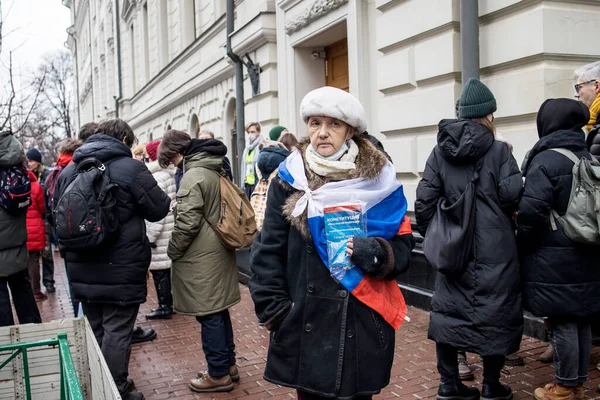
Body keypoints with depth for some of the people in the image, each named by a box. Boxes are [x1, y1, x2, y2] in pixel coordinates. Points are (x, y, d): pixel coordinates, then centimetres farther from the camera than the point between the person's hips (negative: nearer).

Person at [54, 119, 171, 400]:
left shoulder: (69, 171, 5)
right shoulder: (131, 169, -14)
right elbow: (159, 209, -7)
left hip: (82, 270, 6)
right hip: (122, 270, -6)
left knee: (94, 331, 19)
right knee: (117, 332, 2)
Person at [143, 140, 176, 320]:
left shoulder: (157, 177, -16)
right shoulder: (170, 174, 12)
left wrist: (151, 236, -17)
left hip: (160, 234, -9)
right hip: (171, 230, 9)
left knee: (159, 270, -1)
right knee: (167, 268, 15)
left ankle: (165, 307, 5)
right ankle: (169, 303, 24)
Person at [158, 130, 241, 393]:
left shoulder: (193, 175, -18)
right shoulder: (214, 171, 10)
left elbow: (187, 222, -21)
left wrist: (172, 251, -6)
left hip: (201, 257, -9)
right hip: (218, 251, 9)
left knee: (209, 316, 1)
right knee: (219, 311, 17)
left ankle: (219, 374, 11)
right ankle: (228, 365, 27)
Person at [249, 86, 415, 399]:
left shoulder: (378, 180, 0)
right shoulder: (289, 180, 0)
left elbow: (403, 246, 2)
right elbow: (267, 252, 0)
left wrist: (378, 253, -18)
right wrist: (274, 312, -5)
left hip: (365, 325, 0)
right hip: (306, 325, 0)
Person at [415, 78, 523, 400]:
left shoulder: (440, 151, 3)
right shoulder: (498, 150, -7)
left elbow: (424, 200, -1)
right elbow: (513, 195, -13)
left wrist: (431, 236, 9)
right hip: (494, 249, -3)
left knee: (448, 310, 13)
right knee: (494, 312, 8)